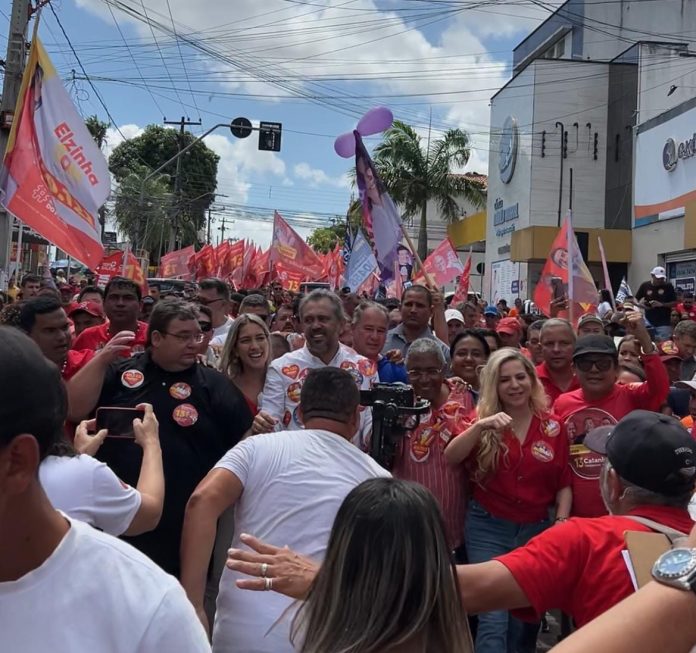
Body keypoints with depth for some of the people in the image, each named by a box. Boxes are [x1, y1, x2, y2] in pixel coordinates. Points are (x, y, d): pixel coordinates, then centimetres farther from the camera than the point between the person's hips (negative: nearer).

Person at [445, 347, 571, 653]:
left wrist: (561, 522, -6)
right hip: (487, 527, -2)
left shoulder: (552, 426, -1)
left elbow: (563, 483, 5)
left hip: (536, 528, 2)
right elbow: (450, 457, -21)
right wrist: (480, 426, -34)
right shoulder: (483, 420, -5)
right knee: (493, 619, -7)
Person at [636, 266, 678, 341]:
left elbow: (675, 303, -2)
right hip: (648, 322, 2)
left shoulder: (668, 286, -3)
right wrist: (641, 304, -12)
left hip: (664, 323, -2)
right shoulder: (645, 285, 1)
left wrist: (661, 304, -16)